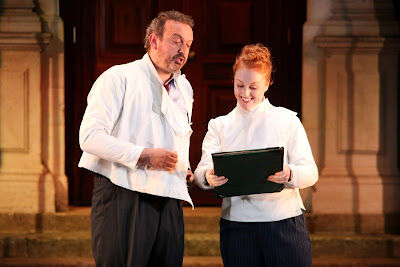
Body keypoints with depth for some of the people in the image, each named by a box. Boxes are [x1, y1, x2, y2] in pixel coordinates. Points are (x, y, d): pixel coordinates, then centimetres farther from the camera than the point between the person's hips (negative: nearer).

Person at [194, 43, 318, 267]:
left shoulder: (287, 120, 6)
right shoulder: (219, 126, 12)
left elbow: (311, 172, -1)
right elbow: (202, 170, -1)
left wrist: (289, 174, -25)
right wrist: (208, 176, -26)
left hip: (284, 221, -1)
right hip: (236, 225, 1)